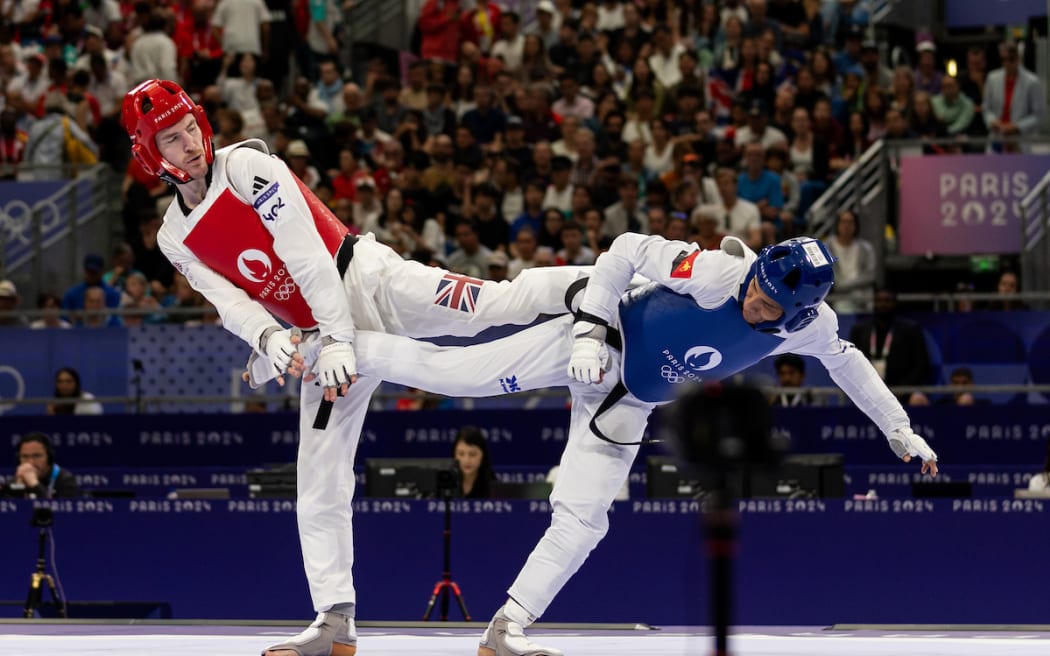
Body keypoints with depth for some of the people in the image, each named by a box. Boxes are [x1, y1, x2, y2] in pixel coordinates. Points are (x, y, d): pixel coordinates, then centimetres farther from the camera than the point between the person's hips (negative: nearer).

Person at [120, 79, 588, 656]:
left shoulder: (247, 166, -8)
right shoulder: (174, 239, 9)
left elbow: (305, 253, -15)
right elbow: (231, 302, -1)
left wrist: (337, 340, -22)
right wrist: (268, 338, -24)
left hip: (369, 282, -5)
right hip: (319, 337, 5)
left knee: (497, 305, -28)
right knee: (319, 489, 1)